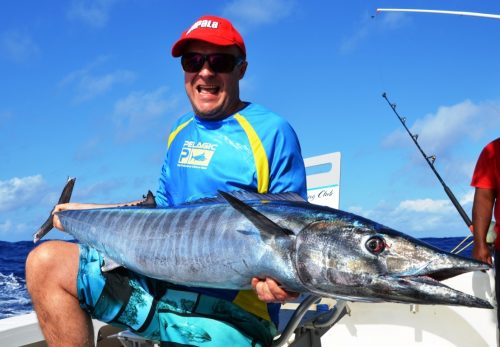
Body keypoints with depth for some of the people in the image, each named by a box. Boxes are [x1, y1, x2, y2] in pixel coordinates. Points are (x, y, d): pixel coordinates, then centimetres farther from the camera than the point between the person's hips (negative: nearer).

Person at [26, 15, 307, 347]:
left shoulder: (271, 131, -7)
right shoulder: (181, 132, 15)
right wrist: (85, 213, 18)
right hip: (164, 284, 7)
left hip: (230, 314, -7)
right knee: (46, 262, -5)